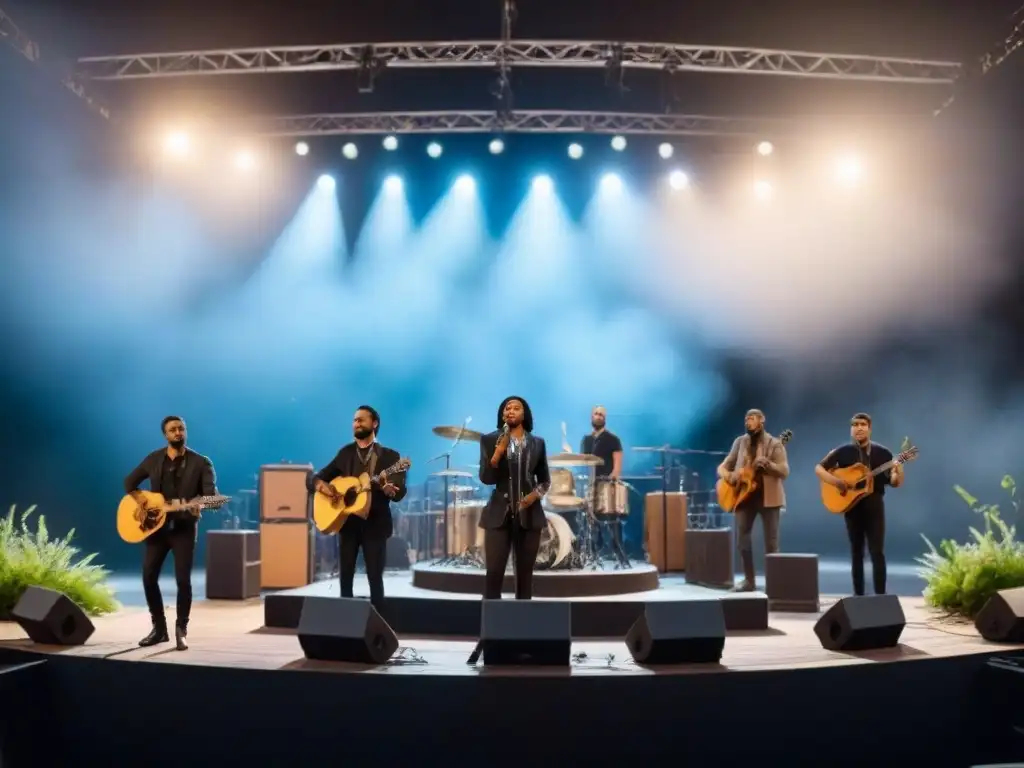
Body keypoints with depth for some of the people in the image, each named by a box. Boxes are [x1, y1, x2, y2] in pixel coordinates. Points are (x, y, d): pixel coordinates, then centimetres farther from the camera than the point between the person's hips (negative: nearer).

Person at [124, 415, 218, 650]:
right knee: (149, 577, 1)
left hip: (184, 527, -3)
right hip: (156, 525, 3)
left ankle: (181, 631, 5)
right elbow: (129, 481, 17)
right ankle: (159, 628, 15)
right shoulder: (153, 459, 6)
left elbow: (211, 493, -14)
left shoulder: (200, 463, -4)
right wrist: (138, 497, -4)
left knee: (183, 579, -7)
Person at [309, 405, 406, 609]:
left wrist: (387, 487, -31)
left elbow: (400, 493, -9)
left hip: (375, 523, -3)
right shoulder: (345, 453, 10)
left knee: (375, 578, -3)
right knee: (345, 577, 5)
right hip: (347, 521, 3)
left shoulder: (389, 456, 0)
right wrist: (322, 485, -14)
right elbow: (313, 479, 10)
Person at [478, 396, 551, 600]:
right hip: (499, 514, -2)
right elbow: (486, 478, -5)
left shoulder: (537, 443, 8)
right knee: (494, 572, -7)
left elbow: (545, 479, 13)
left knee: (525, 573, 6)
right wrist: (499, 451, -17)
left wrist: (536, 494, -7)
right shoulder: (490, 440, 2)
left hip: (529, 515, 2)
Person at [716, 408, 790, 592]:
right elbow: (723, 466, 11)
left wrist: (767, 464, -28)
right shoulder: (739, 442, 9)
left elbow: (785, 471, -11)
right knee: (742, 537, 0)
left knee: (771, 541, -2)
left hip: (768, 496, -4)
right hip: (745, 495, 4)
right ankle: (749, 580, 11)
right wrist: (728, 475, -12)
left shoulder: (774, 444, -2)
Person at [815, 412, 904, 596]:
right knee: (856, 552, 7)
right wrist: (835, 481, -12)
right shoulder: (843, 452, 2)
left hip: (874, 505, -1)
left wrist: (898, 472, -20)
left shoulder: (882, 453, 2)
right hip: (852, 505, 1)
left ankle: (880, 596, -2)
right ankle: (859, 595, 13)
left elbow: (895, 484, 3)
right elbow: (819, 468, 4)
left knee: (877, 552, -6)